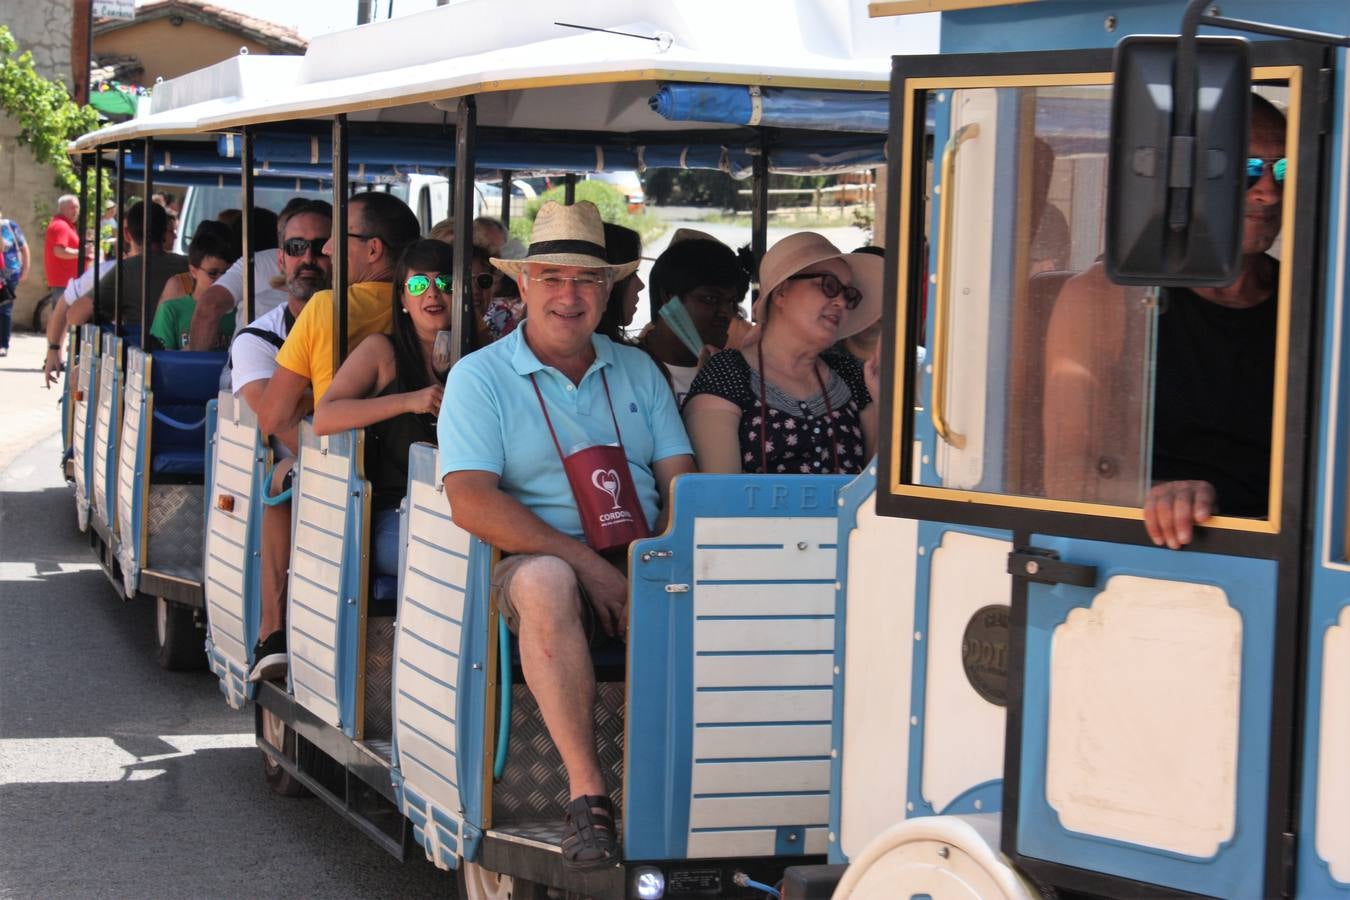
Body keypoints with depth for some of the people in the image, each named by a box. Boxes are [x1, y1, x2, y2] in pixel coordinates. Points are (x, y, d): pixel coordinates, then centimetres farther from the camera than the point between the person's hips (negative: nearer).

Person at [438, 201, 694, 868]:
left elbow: (680, 482, 11)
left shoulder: (637, 370, 18)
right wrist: (587, 562, -17)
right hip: (537, 560, -4)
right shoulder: (480, 377, 4)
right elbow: (471, 501, -10)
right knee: (546, 583, -38)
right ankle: (586, 792, -34)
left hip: (641, 568, 4)